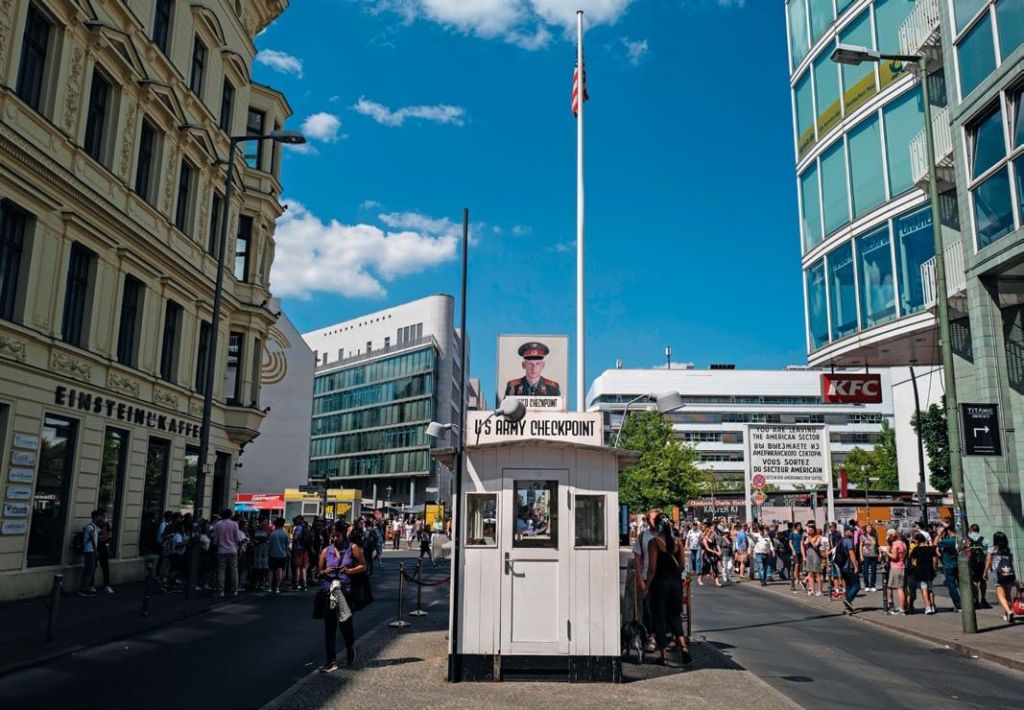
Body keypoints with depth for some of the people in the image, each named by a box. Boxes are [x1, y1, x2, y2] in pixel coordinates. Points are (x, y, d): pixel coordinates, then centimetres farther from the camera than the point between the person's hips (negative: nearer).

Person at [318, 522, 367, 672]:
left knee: (345, 623, -3)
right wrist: (325, 572, -8)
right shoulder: (326, 551, 9)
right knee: (329, 626, 2)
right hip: (329, 591, 3)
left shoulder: (352, 548, 1)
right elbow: (319, 571, 14)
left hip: (346, 591, -3)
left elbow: (363, 566, 2)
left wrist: (349, 571, -14)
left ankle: (350, 649, 28)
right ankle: (331, 661, 9)